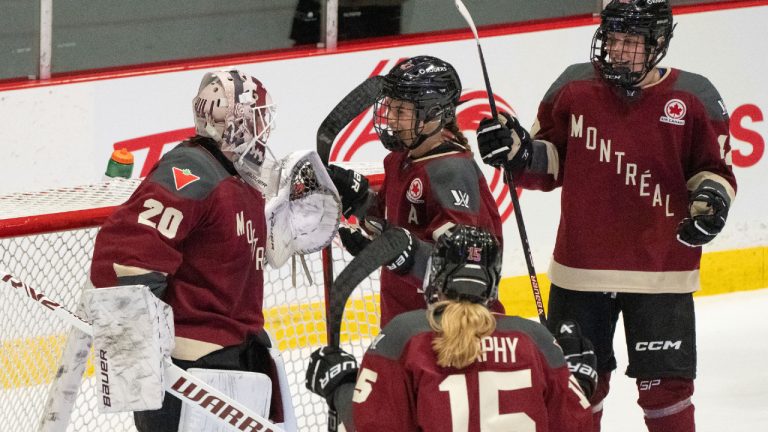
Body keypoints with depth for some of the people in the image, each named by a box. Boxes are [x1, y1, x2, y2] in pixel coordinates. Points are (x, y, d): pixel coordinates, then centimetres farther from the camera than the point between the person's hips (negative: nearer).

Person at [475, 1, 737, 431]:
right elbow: (551, 165, 9)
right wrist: (518, 152, -11)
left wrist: (711, 196, -16)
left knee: (664, 381, -1)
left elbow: (715, 167, 4)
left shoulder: (693, 98, -5)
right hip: (581, 264, 2)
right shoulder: (573, 88, 1)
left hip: (660, 270, -2)